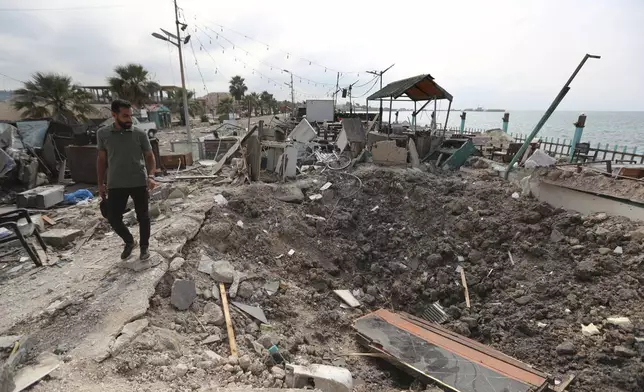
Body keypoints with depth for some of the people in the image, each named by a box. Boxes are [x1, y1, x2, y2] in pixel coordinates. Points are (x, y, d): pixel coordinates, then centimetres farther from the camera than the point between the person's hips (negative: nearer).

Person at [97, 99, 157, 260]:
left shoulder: (140, 134, -4)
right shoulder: (102, 134, 1)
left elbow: (149, 156, 1)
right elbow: (101, 159, 9)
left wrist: (151, 176, -15)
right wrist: (101, 183, 8)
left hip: (139, 183, -1)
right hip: (115, 185, 2)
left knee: (142, 216, 8)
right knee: (113, 218, 4)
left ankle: (144, 246, 27)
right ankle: (129, 241, 30)